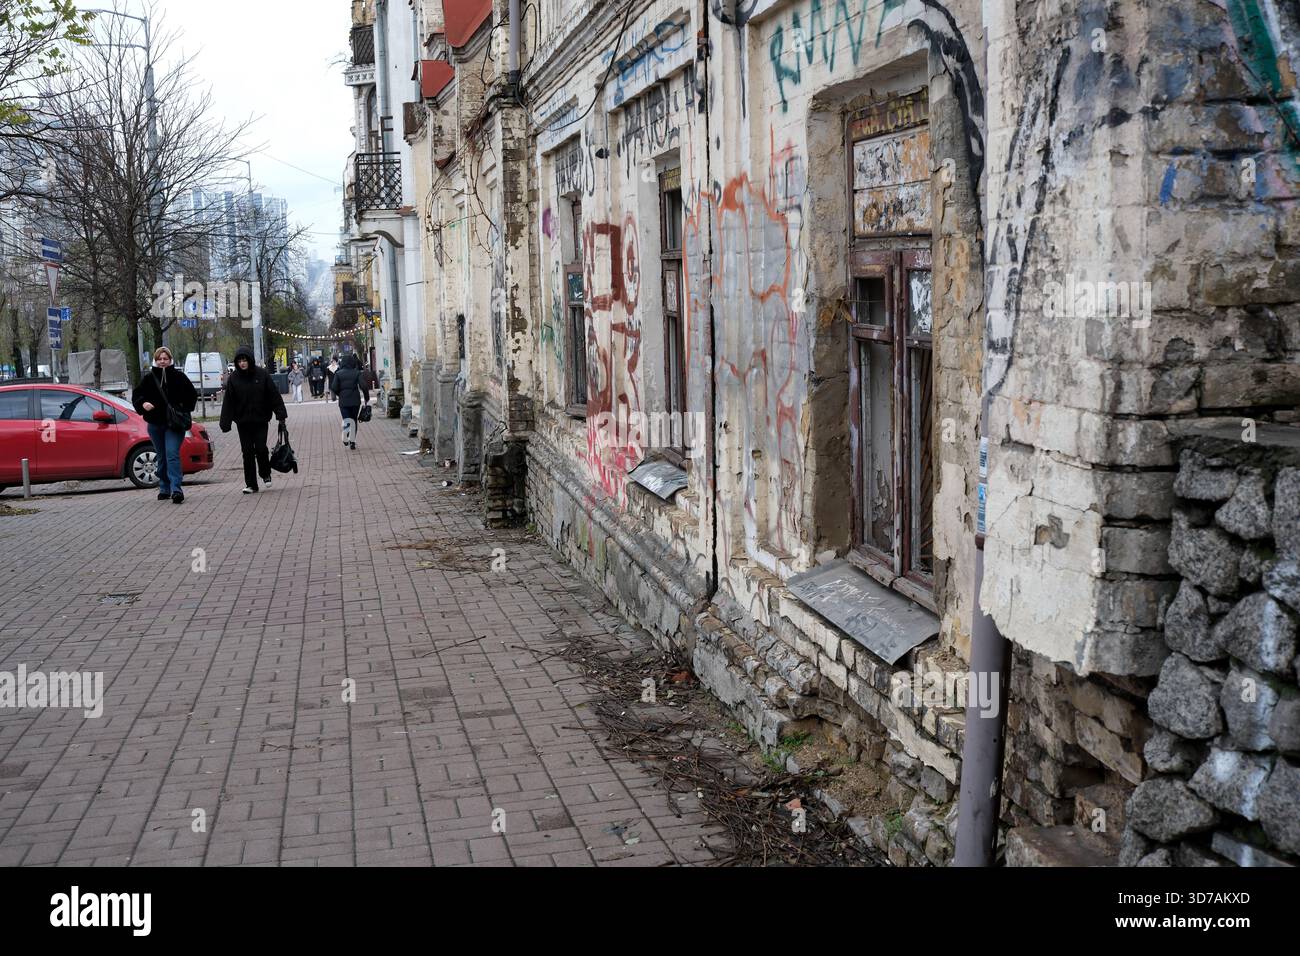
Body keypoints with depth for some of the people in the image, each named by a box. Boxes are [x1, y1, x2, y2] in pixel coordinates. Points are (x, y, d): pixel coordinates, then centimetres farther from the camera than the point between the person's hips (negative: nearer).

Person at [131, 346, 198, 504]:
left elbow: (192, 395, 6)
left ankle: (176, 489, -21)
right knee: (162, 457, 12)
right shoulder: (148, 378, 5)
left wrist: (183, 410, -7)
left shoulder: (179, 377, 1)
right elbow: (136, 396, 7)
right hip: (155, 424, 3)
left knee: (173, 454, -16)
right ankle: (164, 488, 22)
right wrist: (143, 404, -14)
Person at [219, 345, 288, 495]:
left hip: (261, 420, -1)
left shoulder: (262, 374, -3)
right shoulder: (234, 378, 0)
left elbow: (274, 395, 0)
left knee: (261, 448, -8)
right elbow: (228, 402, 1)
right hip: (243, 422, 1)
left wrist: (281, 414, -4)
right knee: (247, 453, 2)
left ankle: (266, 474, 20)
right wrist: (225, 423, -4)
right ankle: (251, 484, 9)